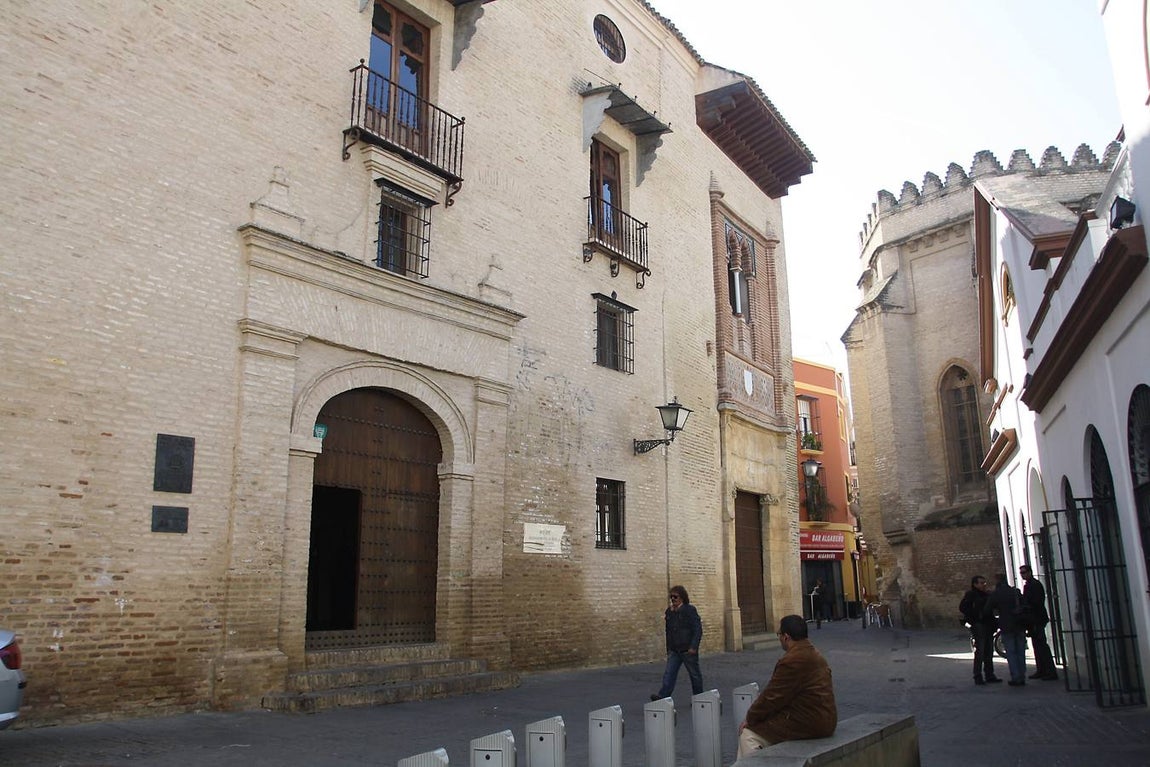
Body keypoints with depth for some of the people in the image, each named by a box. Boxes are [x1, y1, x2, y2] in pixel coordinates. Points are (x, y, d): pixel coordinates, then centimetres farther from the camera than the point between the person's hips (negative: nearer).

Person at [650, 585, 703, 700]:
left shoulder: (689, 610, -9)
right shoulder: (669, 612, 9)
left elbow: (698, 629, -12)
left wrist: (693, 647, -18)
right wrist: (668, 649, 14)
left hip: (688, 650, -5)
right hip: (674, 650, 5)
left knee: (694, 674, 7)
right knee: (669, 673, -5)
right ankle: (662, 696, -11)